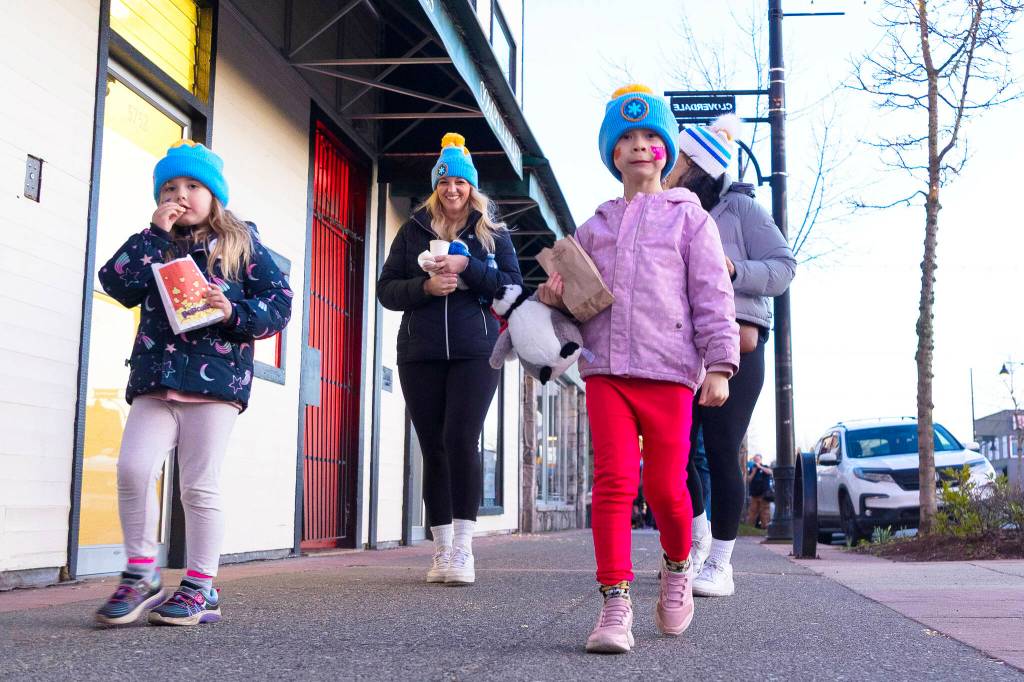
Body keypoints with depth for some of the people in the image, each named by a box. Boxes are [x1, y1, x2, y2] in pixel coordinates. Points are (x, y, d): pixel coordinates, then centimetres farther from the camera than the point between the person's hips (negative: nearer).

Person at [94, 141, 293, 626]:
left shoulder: (241, 243, 7)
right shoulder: (154, 245, 16)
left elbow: (279, 301, 1)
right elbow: (117, 285, -1)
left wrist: (235, 312, -16)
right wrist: (154, 235, -4)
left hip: (216, 376, -3)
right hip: (155, 376, 3)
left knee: (200, 485, 0)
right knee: (133, 467, -12)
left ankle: (201, 589, 9)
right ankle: (141, 575, 4)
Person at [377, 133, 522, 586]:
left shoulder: (493, 233, 11)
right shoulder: (413, 231, 14)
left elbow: (513, 288, 2)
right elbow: (387, 289, 9)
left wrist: (467, 267, -11)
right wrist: (425, 286, -10)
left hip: (475, 352, -2)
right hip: (420, 355, 2)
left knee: (461, 440, -16)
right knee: (433, 449, 3)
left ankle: (463, 548, -10)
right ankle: (442, 552, 10)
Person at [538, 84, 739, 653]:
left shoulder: (689, 218, 10)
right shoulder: (594, 228, 20)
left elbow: (712, 296, 3)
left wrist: (719, 364, -7)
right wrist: (555, 296, 4)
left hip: (668, 370, -2)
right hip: (605, 368, 2)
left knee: (665, 486, 0)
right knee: (613, 481, -8)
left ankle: (677, 566, 30)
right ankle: (615, 604, -4)